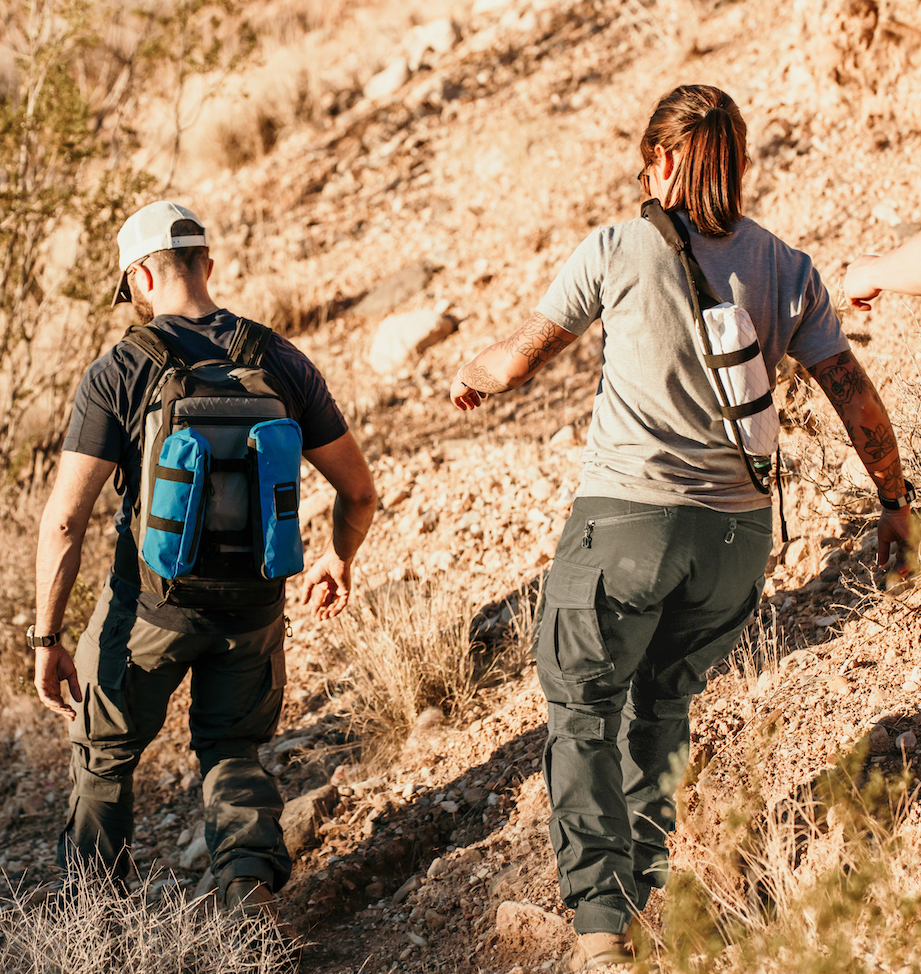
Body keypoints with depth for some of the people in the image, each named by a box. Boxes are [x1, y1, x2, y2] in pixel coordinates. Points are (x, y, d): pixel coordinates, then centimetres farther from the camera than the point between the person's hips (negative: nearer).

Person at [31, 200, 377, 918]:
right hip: (254, 606, 3)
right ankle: (251, 880, 0)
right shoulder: (283, 362, -4)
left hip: (151, 603, -2)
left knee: (105, 750, 21)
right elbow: (360, 490, 1)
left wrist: (46, 638, -9)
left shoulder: (117, 373, -13)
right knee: (232, 748, 24)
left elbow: (64, 520, -17)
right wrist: (339, 561, 20)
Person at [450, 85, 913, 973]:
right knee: (662, 703, 22)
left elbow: (521, 358, 4)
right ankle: (645, 884, 27)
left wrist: (471, 374, 26)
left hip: (627, 515, -4)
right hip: (737, 531, 4)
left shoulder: (618, 250, -4)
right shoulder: (787, 271, 5)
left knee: (582, 709, 9)